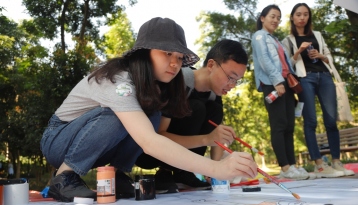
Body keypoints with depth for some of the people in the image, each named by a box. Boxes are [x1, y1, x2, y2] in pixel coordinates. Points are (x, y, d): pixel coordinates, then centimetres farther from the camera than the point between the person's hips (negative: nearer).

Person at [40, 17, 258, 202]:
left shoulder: (153, 84, -8)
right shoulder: (118, 80, -34)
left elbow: (158, 135, -6)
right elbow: (149, 143, -46)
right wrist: (216, 169, -54)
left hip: (94, 146, 6)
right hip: (59, 140, -6)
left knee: (151, 118, -18)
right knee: (115, 117, -35)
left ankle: (115, 176, -6)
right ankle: (64, 177, -17)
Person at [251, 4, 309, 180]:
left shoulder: (275, 40, 30)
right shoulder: (259, 36, 6)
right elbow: (264, 59, -9)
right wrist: (277, 81, -20)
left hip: (285, 83, 8)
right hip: (272, 84, -8)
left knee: (289, 126, 2)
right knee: (279, 125, -12)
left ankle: (292, 165, 3)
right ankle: (285, 167, -13)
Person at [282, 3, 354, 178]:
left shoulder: (317, 35, 23)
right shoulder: (288, 40, 12)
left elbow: (329, 58, 20)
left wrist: (320, 55, 0)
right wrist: (298, 52, -10)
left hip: (324, 77, 3)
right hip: (305, 79, -3)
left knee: (331, 120, -3)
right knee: (310, 121, -10)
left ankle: (336, 162, 1)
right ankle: (319, 164, -11)